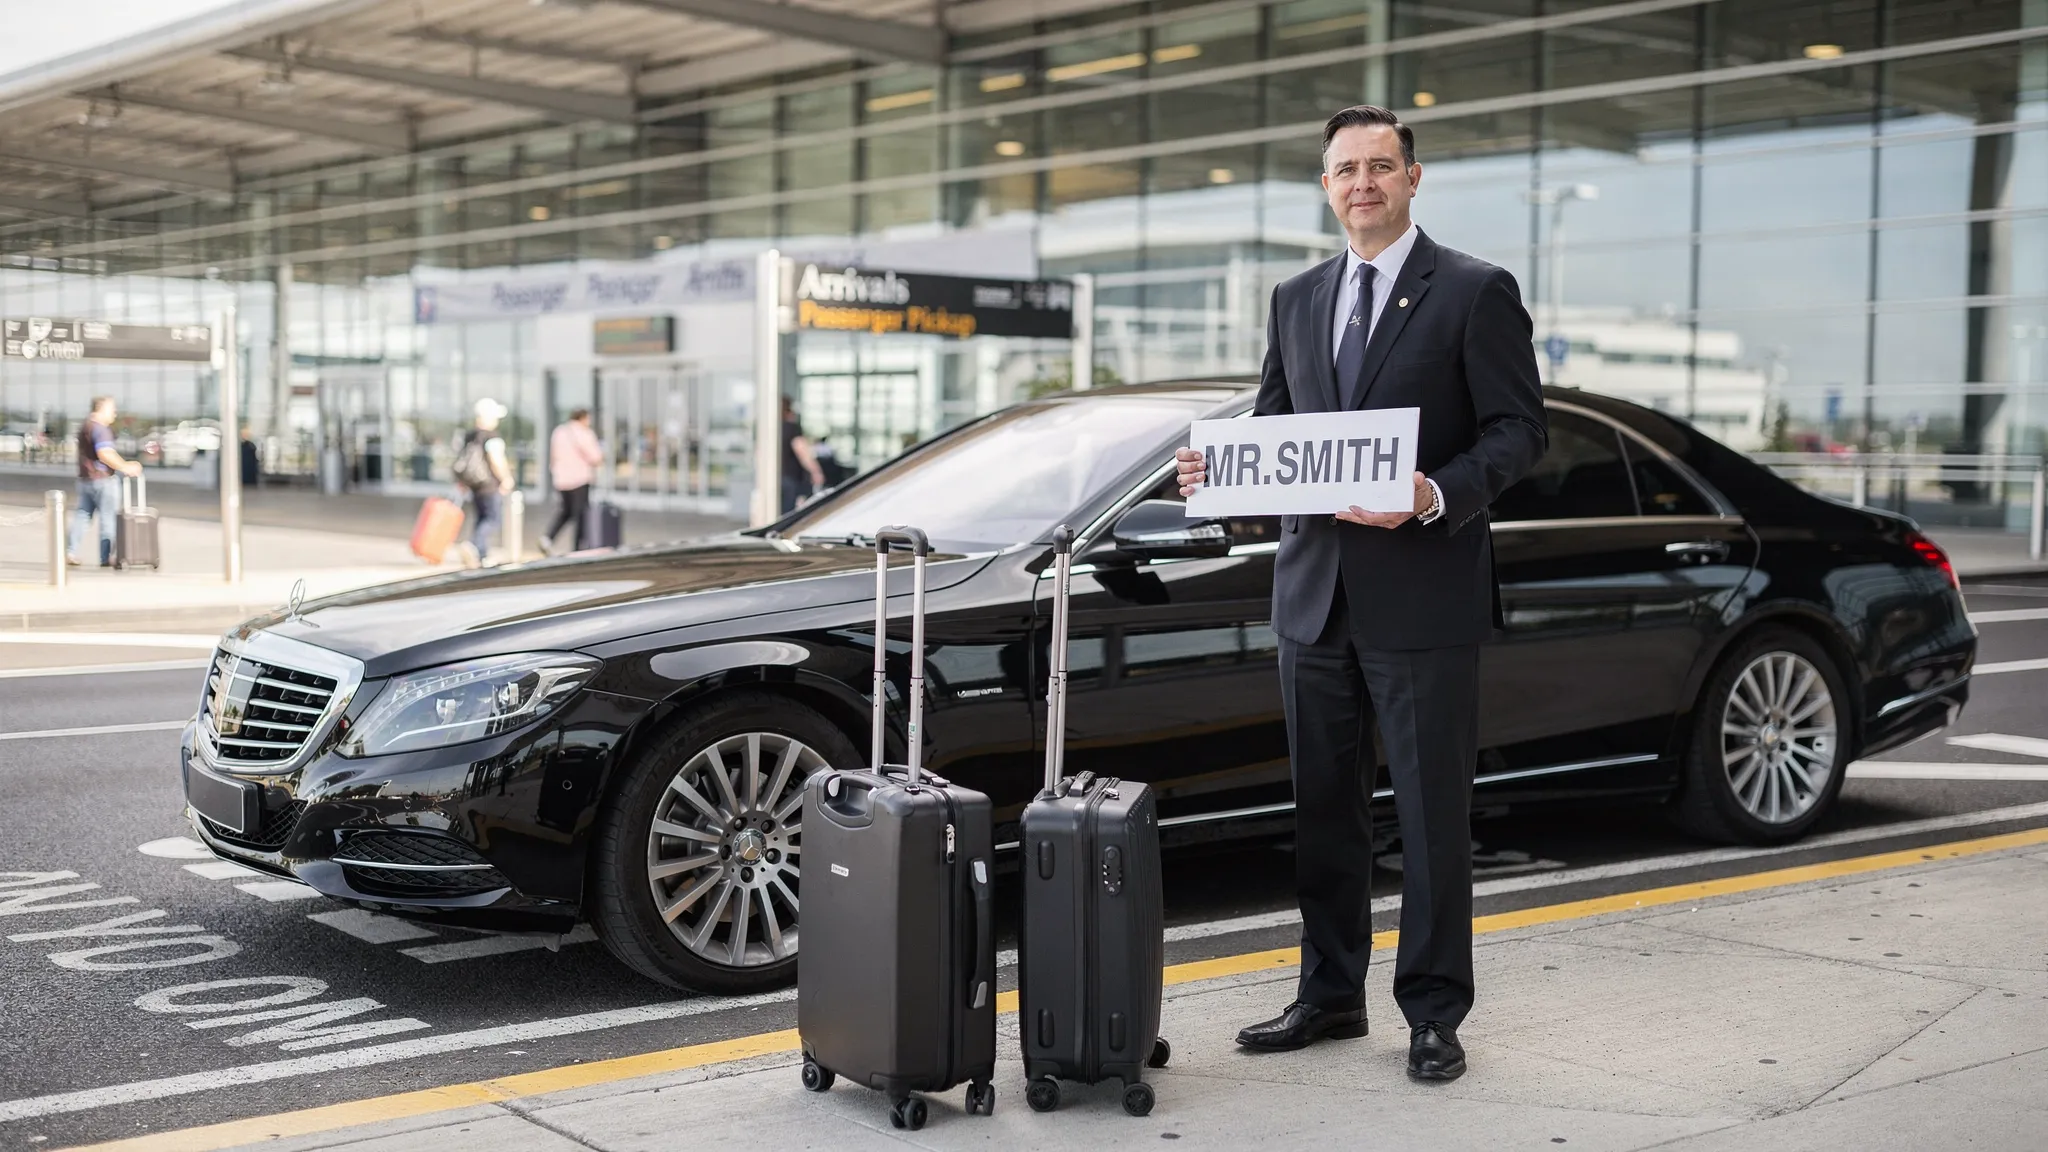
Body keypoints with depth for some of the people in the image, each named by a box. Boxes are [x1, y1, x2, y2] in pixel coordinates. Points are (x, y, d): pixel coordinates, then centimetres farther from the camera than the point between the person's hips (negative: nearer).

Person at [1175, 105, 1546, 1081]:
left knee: (1432, 815, 1)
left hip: (1423, 596, -5)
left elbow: (1520, 429, -7)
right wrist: (1217, 468, -2)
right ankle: (1330, 993, 25)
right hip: (1315, 594, 6)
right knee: (1324, 810, 13)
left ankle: (1434, 1013, 12)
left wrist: (1437, 495, -23)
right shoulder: (1295, 301, 15)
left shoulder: (1475, 293, -2)